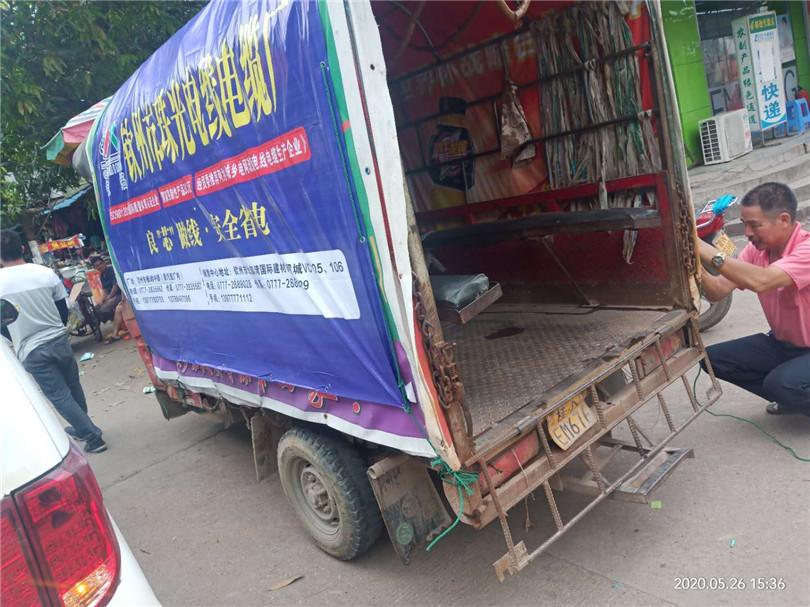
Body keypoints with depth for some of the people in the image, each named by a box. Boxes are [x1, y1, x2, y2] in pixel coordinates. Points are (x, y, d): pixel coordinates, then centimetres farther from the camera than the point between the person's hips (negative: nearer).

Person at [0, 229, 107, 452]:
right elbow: (63, 311, 5)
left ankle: (93, 437, 4)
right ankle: (81, 428, 39)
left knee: (60, 396, 5)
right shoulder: (46, 273, -3)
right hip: (59, 340, 4)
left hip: (31, 351, -3)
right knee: (73, 387, 21)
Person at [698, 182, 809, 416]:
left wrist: (706, 251, -41)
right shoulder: (755, 250, -3)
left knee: (781, 382, -34)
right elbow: (718, 291, -10)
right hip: (781, 343, 8)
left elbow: (760, 281, -42)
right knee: (713, 358, -6)